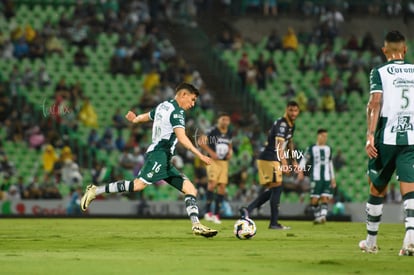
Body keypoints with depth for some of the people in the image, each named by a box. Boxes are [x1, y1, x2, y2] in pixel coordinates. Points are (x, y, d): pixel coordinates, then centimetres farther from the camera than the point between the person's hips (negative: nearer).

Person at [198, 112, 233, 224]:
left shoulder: (229, 133, 9)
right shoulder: (213, 131, -10)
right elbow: (201, 141, -11)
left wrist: (230, 151, 4)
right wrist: (211, 152, -17)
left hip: (224, 162, 6)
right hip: (213, 161, -6)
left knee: (222, 186, 0)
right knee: (212, 183, -21)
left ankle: (216, 214, 7)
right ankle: (208, 211, -14)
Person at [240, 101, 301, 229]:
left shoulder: (291, 125, 15)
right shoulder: (281, 124, -17)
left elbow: (289, 142, 32)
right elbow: (279, 145, -30)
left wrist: (294, 160, 30)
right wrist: (284, 163, -40)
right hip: (269, 159, -10)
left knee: (271, 190, 10)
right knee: (276, 188, -8)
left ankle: (247, 210, 4)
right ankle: (274, 223, -5)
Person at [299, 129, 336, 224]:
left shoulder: (328, 149, 16)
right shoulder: (312, 148, 3)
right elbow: (304, 160, 1)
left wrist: (333, 178, 23)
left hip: (327, 178, 4)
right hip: (316, 178, -4)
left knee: (325, 198, -9)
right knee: (315, 199, -6)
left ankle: (323, 215, -17)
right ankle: (317, 216, 5)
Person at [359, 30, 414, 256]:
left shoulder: (379, 72, 0)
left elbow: (375, 103, -13)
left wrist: (370, 135, -17)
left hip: (386, 138, -1)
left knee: (377, 190, 14)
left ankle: (371, 242, 25)